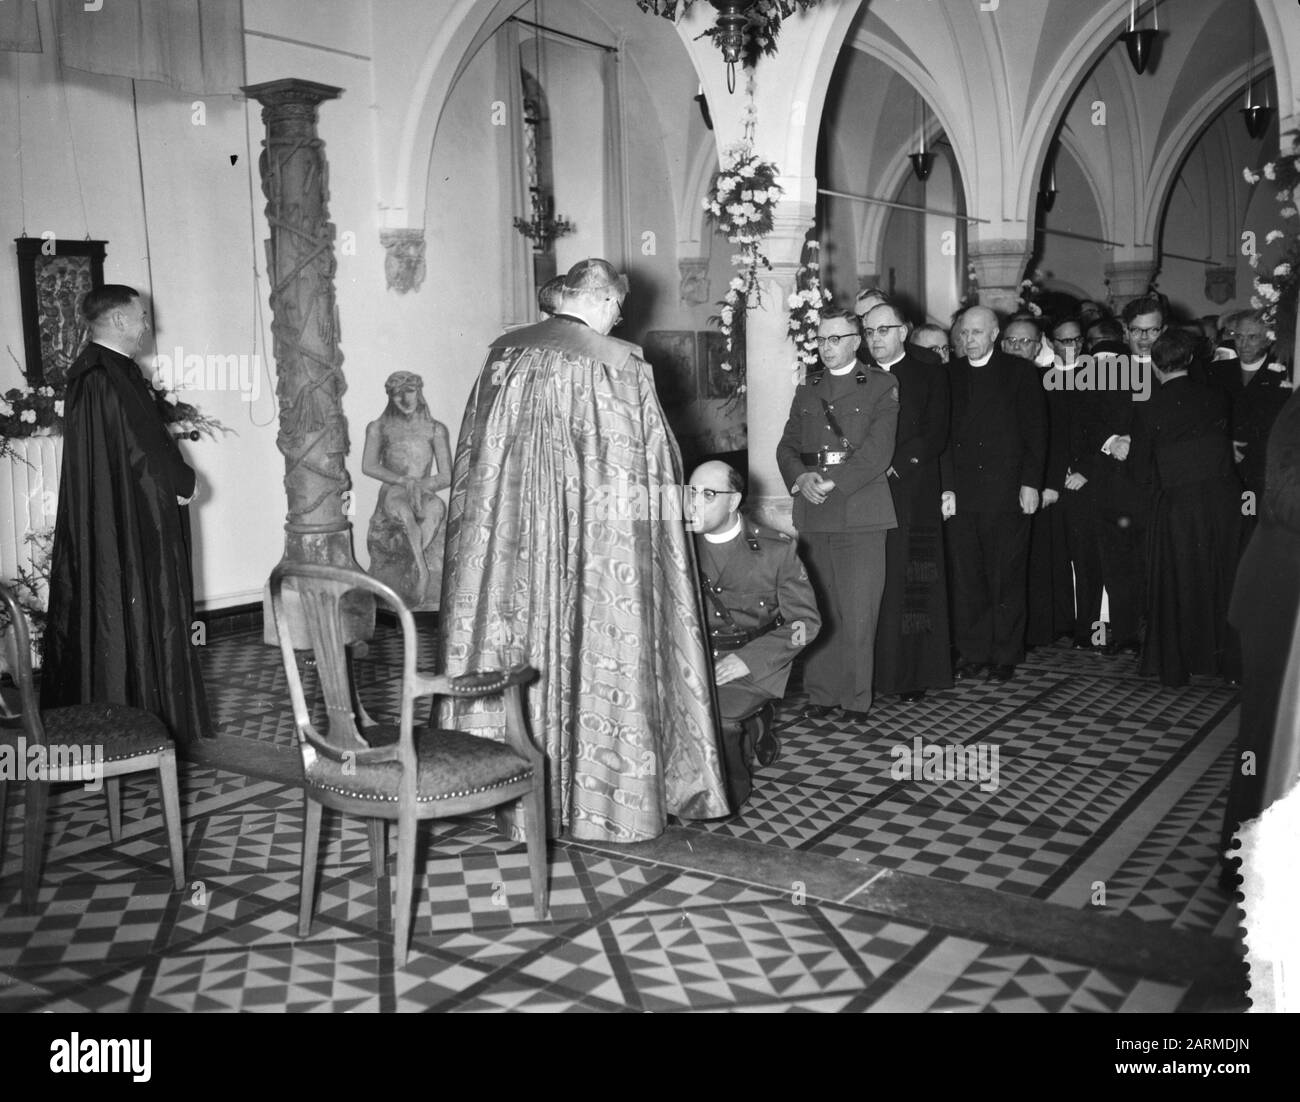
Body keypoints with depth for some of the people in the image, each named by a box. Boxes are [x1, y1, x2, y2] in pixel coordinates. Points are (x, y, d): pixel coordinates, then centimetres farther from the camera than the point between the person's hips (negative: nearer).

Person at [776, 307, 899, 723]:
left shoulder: (881, 386, 5)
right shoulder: (807, 388, 19)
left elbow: (877, 452, -5)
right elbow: (787, 446, 13)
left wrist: (832, 483, -13)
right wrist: (801, 477, -7)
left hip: (860, 512, -3)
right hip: (812, 515, 4)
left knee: (858, 614, -3)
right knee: (818, 608, 3)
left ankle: (856, 699, 5)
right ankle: (820, 694, 11)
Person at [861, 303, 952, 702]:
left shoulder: (930, 375, 8)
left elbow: (935, 436, -2)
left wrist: (894, 466, -12)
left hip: (912, 496, -2)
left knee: (911, 586, -2)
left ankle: (914, 675, 4)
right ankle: (869, 673, 3)